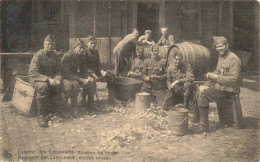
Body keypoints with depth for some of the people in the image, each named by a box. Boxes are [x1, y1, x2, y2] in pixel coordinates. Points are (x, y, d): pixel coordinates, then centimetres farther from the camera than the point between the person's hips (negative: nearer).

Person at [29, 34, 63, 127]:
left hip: (51, 79, 5)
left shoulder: (56, 57, 7)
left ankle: (48, 113, -8)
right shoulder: (38, 55, -10)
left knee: (59, 88, -26)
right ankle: (41, 116, -27)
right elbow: (32, 73, -18)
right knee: (43, 86, -38)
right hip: (37, 79, -4)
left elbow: (58, 71, 6)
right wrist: (47, 79, -28)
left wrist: (57, 79, -18)